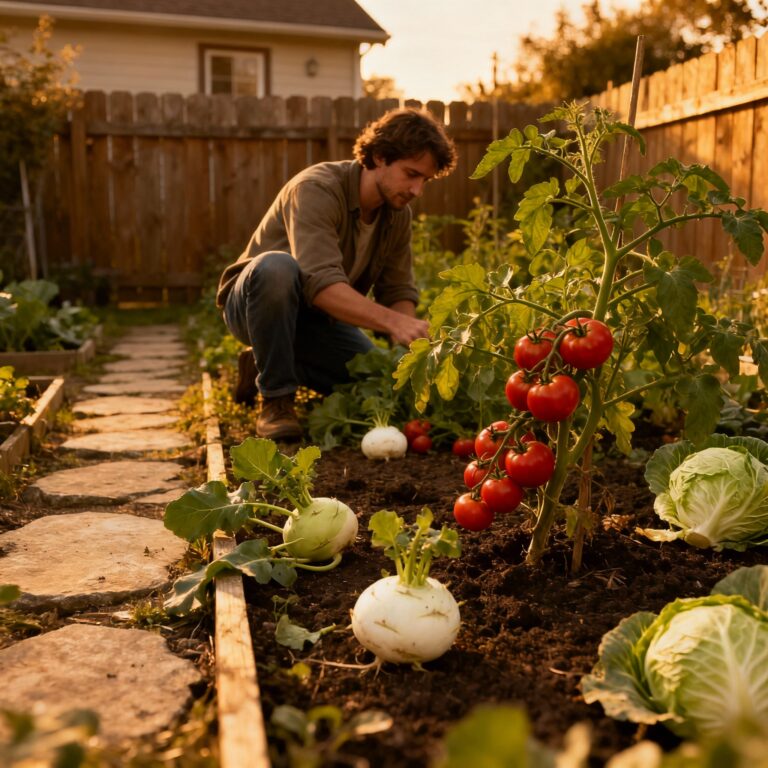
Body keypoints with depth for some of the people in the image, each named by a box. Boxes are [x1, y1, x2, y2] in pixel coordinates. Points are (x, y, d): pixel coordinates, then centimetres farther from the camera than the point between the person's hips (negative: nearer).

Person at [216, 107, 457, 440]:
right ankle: (275, 399, -23)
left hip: (317, 318, 6)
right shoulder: (317, 189, -27)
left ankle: (270, 366, 9)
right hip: (251, 304, -6)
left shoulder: (398, 215, -5)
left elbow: (399, 293, -3)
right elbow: (322, 284, -41)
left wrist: (410, 349, -23)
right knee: (277, 265, -39)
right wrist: (392, 321, -51)